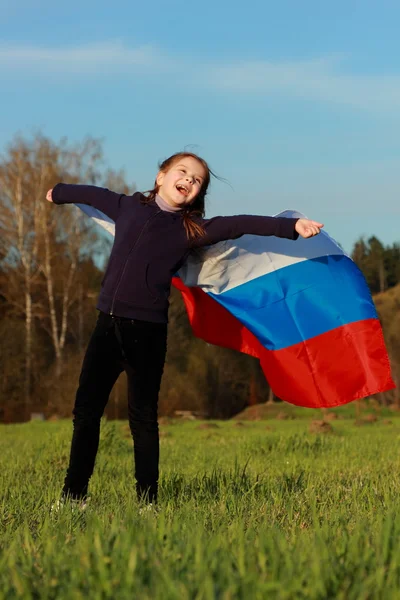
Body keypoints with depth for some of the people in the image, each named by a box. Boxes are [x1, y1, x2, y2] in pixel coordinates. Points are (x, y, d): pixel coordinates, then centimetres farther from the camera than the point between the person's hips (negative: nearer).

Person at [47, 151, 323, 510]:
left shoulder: (193, 230, 3)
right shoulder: (128, 207, 11)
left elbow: (241, 225, -6)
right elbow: (93, 194, 29)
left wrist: (293, 226, -14)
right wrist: (59, 193, 46)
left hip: (147, 332, -3)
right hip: (109, 323, 3)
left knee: (143, 417, 1)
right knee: (86, 410, 5)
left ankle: (147, 500, 9)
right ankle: (73, 494, 15)